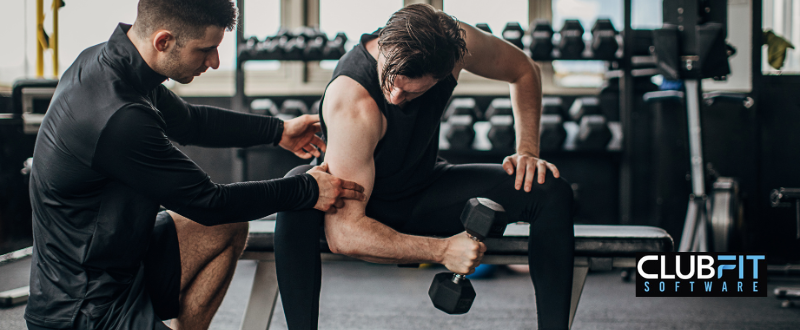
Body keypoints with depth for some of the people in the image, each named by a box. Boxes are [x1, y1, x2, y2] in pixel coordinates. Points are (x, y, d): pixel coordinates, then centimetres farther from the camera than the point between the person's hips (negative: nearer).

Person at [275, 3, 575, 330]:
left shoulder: (453, 43, -23)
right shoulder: (352, 103, -37)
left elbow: (523, 70, 1)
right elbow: (343, 233, -39)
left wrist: (527, 152, -11)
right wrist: (442, 250, -42)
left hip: (424, 191, 5)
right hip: (365, 207, -5)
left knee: (551, 191, -15)